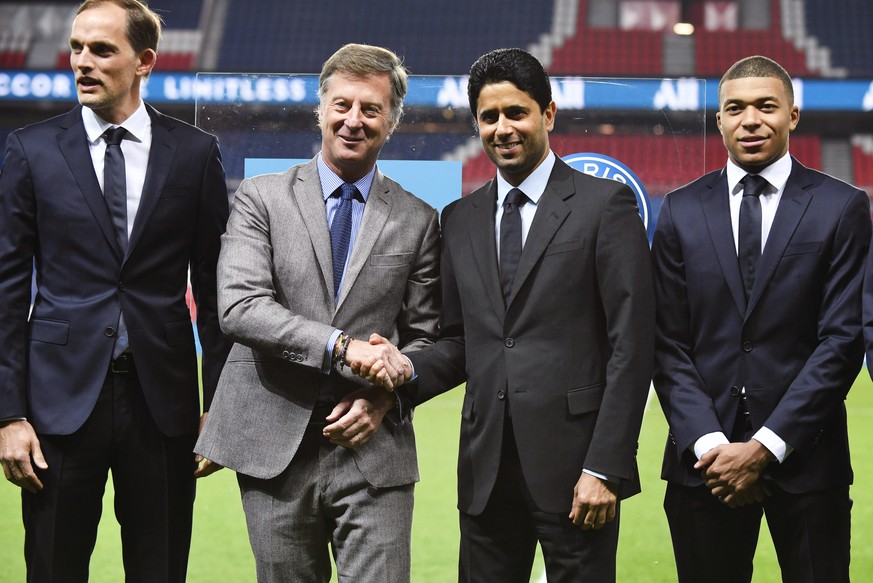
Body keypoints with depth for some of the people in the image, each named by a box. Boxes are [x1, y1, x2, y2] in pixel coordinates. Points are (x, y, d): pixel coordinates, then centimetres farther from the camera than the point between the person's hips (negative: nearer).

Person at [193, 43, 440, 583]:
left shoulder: (418, 221, 7)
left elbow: (425, 337, 8)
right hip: (274, 450, 0)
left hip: (374, 454, 1)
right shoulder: (262, 199, 2)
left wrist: (381, 399, -10)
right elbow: (239, 307, -11)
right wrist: (342, 346, -21)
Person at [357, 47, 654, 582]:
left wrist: (605, 468, -13)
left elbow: (632, 344, -8)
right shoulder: (460, 220, 13)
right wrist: (407, 371, -5)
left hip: (573, 463, -4)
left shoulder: (605, 204, -3)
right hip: (487, 469, 5)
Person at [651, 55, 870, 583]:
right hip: (705, 459, 2)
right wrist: (708, 443, -10)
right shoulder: (682, 211, 6)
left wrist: (766, 446, -12)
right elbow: (669, 343, 3)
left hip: (804, 455, -1)